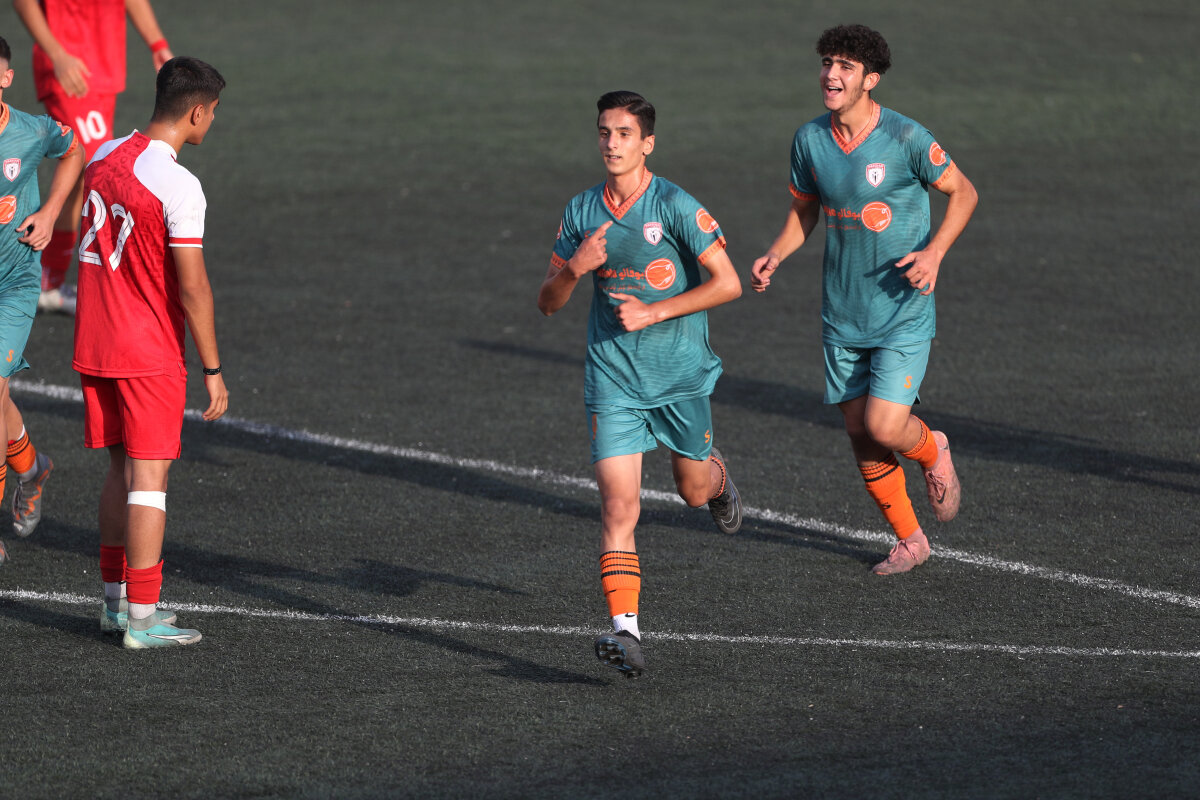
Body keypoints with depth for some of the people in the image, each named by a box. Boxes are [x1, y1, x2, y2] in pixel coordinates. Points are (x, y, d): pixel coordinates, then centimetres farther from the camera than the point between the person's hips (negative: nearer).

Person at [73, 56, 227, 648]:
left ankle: (115, 599, 24)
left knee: (121, 467, 17)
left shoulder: (103, 158, 5)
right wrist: (212, 370, -12)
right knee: (149, 477, -2)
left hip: (93, 349, 7)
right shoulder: (178, 187, -19)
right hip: (150, 355, -7)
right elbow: (192, 288, -19)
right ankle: (141, 619, -1)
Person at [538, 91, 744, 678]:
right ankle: (625, 631, -19)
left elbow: (728, 283, -12)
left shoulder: (676, 206, -11)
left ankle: (718, 478, 55)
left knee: (693, 491, 16)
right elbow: (548, 302, 8)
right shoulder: (581, 212, 3)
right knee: (618, 505, -13)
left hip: (681, 373, -2)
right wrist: (575, 267, -13)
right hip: (612, 380, 2)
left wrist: (653, 312, -17)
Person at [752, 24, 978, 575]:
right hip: (842, 317, 5)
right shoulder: (810, 140, -1)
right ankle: (909, 540, 25)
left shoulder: (906, 138, -15)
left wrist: (935, 251, -18)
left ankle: (932, 452, 21)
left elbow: (962, 191, -3)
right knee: (861, 435, 7)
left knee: (884, 426, -15)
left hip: (904, 316, -5)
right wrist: (774, 256, -4)